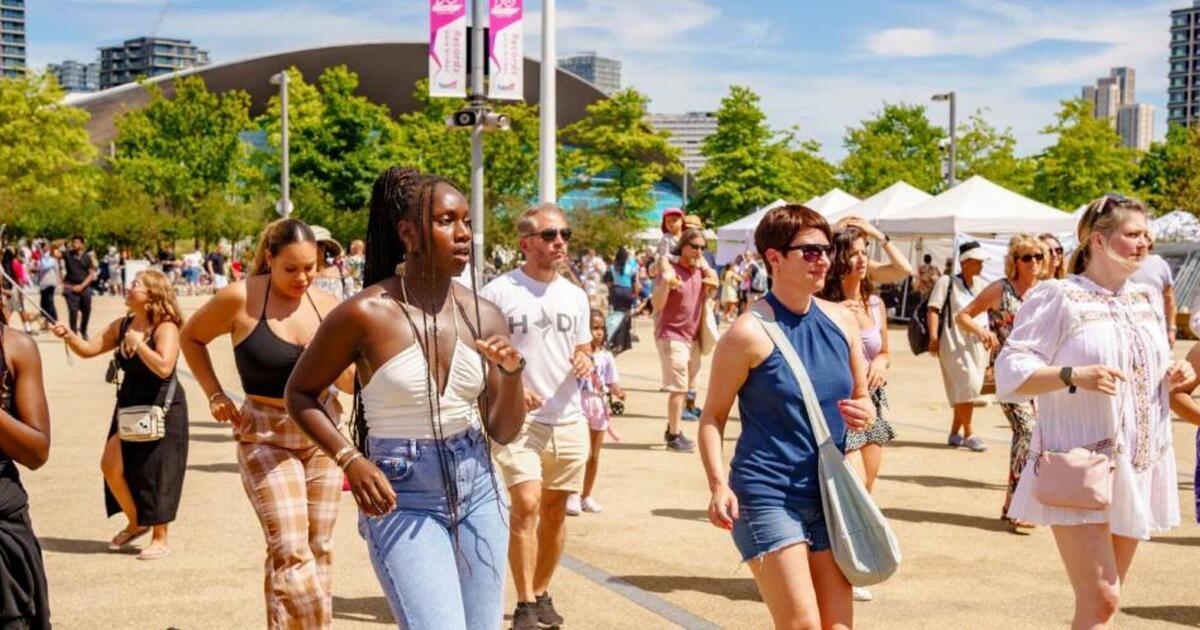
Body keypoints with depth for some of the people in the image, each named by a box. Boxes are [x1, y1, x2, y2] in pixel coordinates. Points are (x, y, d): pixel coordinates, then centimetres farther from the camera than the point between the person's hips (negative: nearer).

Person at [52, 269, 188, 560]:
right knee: (111, 465, 3)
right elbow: (88, 349, 8)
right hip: (129, 406, 7)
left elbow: (163, 367, -30)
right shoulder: (122, 325, 5)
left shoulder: (165, 328, -17)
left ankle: (160, 539, 14)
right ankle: (135, 524, 25)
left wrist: (138, 342, -25)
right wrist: (69, 336, -10)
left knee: (155, 474, 0)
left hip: (161, 408, -7)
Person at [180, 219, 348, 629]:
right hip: (265, 437, -4)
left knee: (318, 549, 10)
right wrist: (215, 395, -1)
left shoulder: (327, 306, 0)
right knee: (290, 550, -14)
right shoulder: (241, 299, -10)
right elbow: (191, 337, 7)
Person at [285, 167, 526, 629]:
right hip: (402, 500, -5)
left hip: (477, 490, 5)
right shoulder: (367, 313, -12)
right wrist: (351, 460, -13)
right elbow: (300, 394, 0)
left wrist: (511, 373, -12)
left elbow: (504, 431, 6)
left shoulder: (484, 317, 1)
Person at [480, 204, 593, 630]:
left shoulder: (575, 295, 9)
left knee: (555, 511, 11)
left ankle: (542, 594, 26)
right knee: (526, 505, -15)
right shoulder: (498, 292, -7)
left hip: (568, 420, 5)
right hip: (518, 420, -5)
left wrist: (584, 361, -5)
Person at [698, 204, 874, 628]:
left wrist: (864, 414, -6)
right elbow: (713, 415, -7)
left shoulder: (842, 321, 6)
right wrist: (718, 484, -20)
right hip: (767, 496, -6)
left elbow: (862, 398, 17)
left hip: (829, 496, 6)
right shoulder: (749, 333, -11)